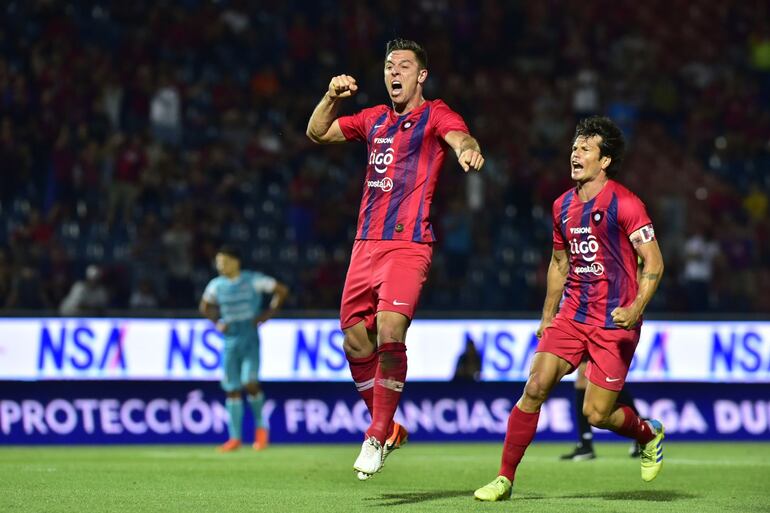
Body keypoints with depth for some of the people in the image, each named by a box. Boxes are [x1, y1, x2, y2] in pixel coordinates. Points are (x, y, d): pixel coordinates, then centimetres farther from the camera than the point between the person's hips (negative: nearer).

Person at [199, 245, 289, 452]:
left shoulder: (253, 280, -6)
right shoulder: (216, 285, 5)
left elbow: (282, 290, 0)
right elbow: (205, 307, 22)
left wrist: (267, 314, -4)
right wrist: (218, 322, 5)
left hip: (250, 339, -4)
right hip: (230, 340, 4)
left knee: (250, 383, -19)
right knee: (232, 389, 1)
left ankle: (260, 426, 3)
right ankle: (235, 438, 7)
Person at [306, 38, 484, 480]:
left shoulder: (435, 114, 0)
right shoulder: (375, 119, 18)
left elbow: (459, 137, -22)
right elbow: (317, 132, 25)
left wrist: (468, 150, -46)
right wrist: (333, 97, 7)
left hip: (409, 244, -7)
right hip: (367, 243, 7)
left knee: (390, 333, -22)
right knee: (356, 342, 6)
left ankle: (378, 435, -9)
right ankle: (387, 429, 25)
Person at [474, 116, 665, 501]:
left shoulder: (625, 204, -11)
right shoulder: (563, 206, 9)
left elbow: (654, 262, -12)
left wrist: (636, 307, -27)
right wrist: (547, 317, 22)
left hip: (614, 324, -5)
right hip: (572, 316, 5)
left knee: (596, 414, -4)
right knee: (535, 388, -11)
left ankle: (650, 434, 29)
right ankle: (505, 478, -3)